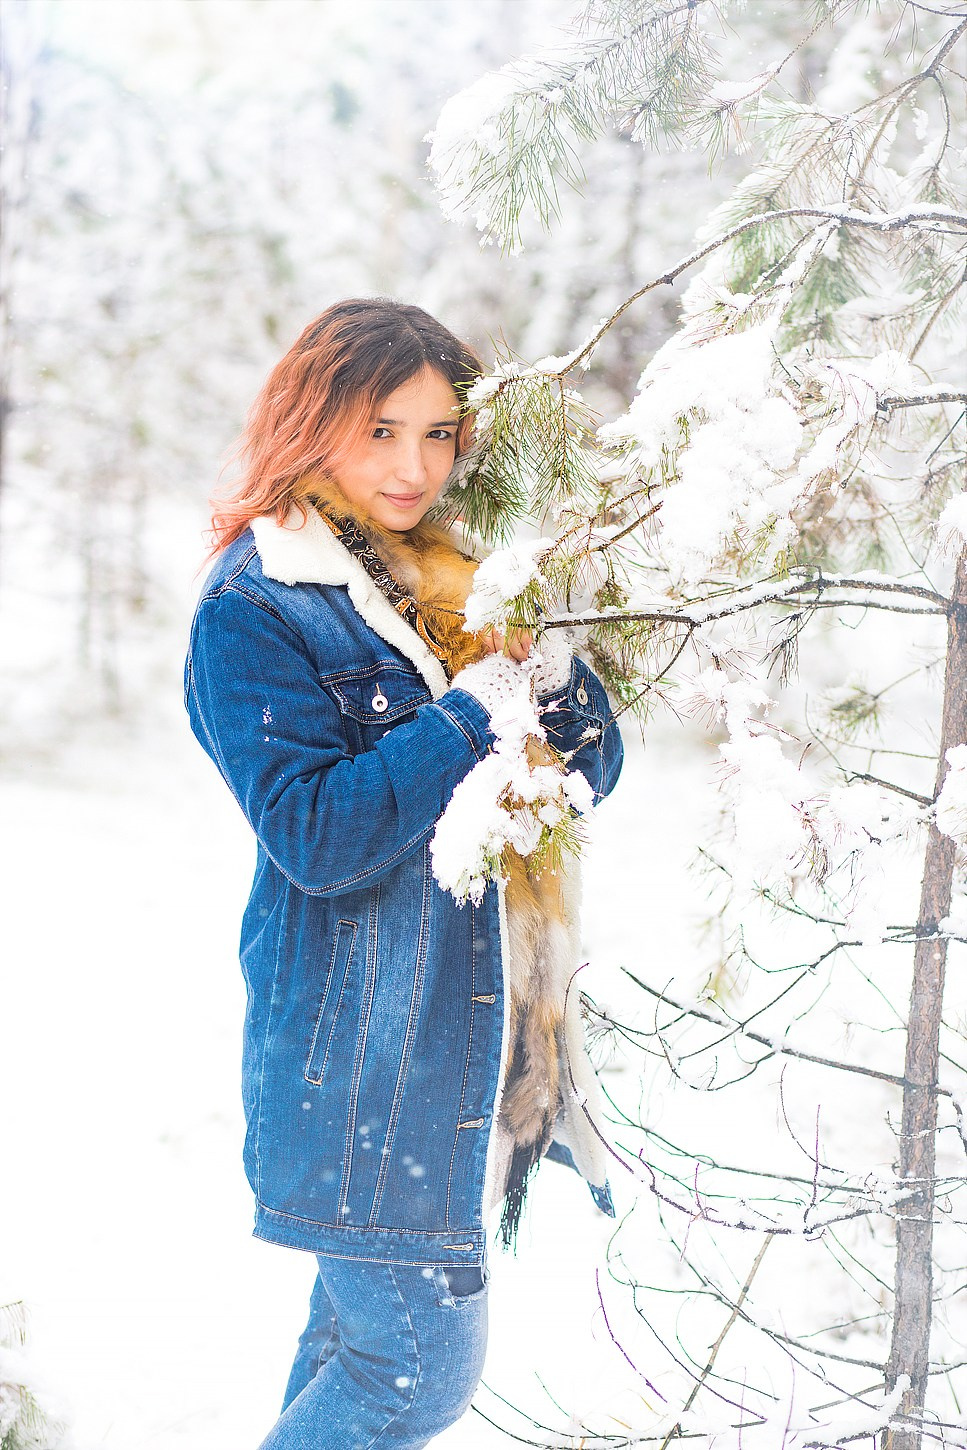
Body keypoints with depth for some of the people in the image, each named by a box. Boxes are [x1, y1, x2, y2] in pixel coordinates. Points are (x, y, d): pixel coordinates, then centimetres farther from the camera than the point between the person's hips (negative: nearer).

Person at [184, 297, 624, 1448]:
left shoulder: (453, 575, 11)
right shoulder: (252, 609, -11)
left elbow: (591, 770, 9)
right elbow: (315, 834, -20)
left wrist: (547, 663, -10)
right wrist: (475, 702, -18)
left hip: (474, 1028, 7)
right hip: (365, 1044, -7)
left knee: (367, 1320, 17)